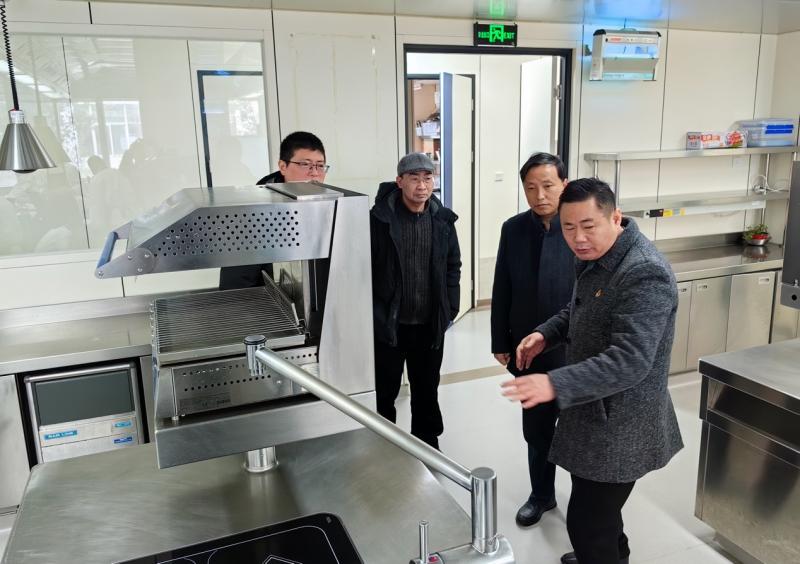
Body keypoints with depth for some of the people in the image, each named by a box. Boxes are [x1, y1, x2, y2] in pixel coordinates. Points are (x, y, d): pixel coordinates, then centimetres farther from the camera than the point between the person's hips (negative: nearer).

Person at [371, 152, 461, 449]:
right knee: (384, 390, 12)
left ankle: (427, 443, 38)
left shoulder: (443, 220, 0)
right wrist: (374, 314, -12)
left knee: (427, 389, 18)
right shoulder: (379, 218, -11)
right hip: (387, 323, -3)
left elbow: (453, 266, 9)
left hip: (430, 324, 3)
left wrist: (450, 308, 3)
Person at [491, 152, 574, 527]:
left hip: (576, 353, -3)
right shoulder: (513, 229, -2)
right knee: (536, 431, 18)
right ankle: (541, 495, 39)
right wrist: (500, 342, 4)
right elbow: (502, 291, 3)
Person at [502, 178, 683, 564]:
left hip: (620, 424, -9)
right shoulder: (593, 256, 4)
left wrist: (555, 384, -44)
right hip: (594, 411, 10)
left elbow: (629, 361, -34)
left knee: (586, 523, -2)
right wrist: (546, 334, 2)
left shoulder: (645, 274, -27)